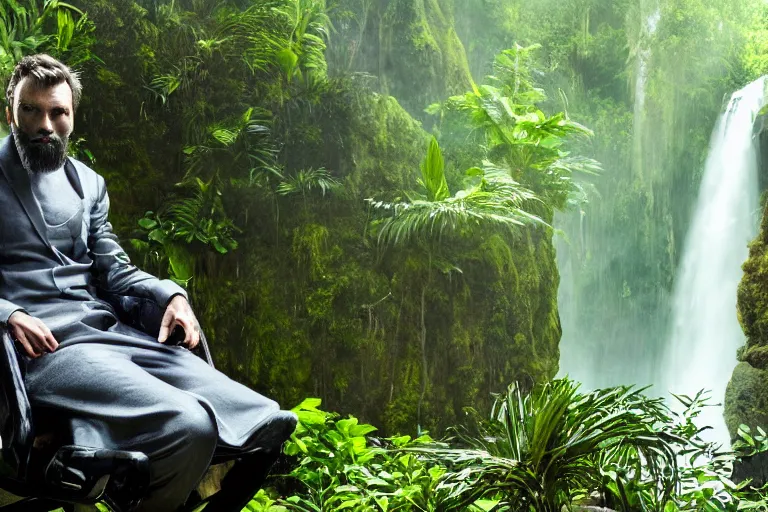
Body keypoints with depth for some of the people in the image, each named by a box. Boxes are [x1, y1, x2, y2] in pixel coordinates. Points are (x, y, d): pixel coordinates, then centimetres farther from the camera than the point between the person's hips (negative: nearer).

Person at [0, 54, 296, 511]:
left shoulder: (88, 183, 21)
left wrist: (171, 294, -1)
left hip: (110, 333, 6)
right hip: (43, 347, -6)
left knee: (270, 423, -10)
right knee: (188, 425, -32)